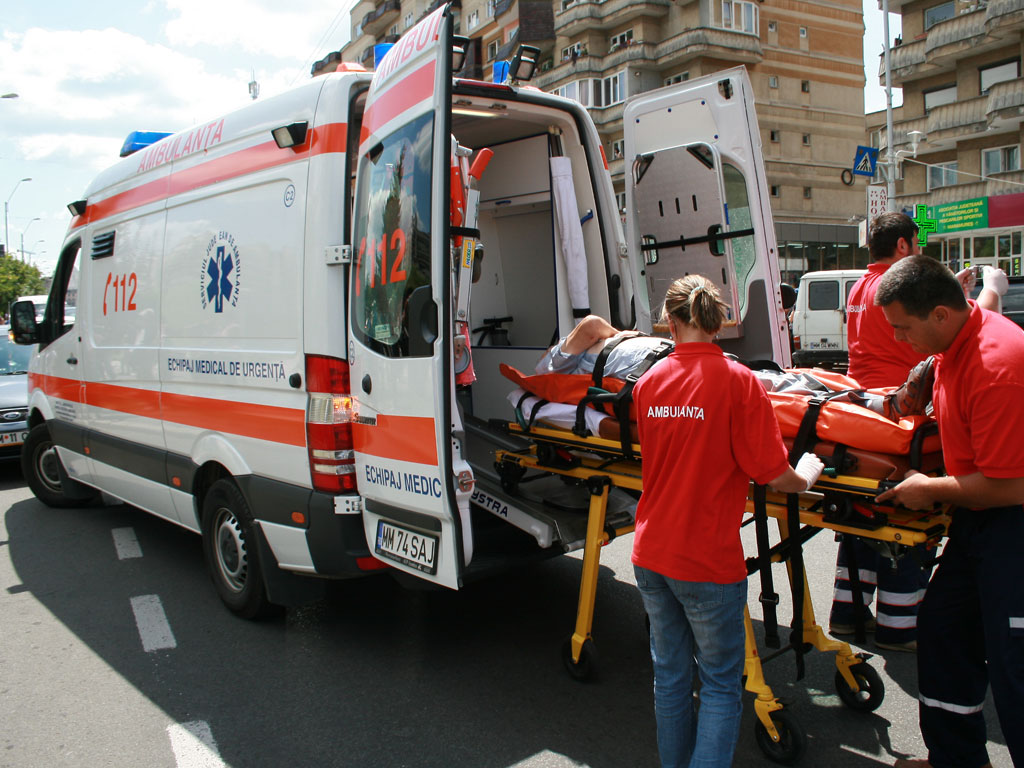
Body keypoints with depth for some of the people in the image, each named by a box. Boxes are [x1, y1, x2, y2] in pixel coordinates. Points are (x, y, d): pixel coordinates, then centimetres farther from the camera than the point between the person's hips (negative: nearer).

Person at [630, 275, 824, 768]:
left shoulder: (648, 382, 1)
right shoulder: (737, 380, -14)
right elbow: (773, 474, -14)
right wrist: (807, 474, 7)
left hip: (651, 555, 5)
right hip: (707, 561, -5)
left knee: (669, 675, 19)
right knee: (720, 684, 11)